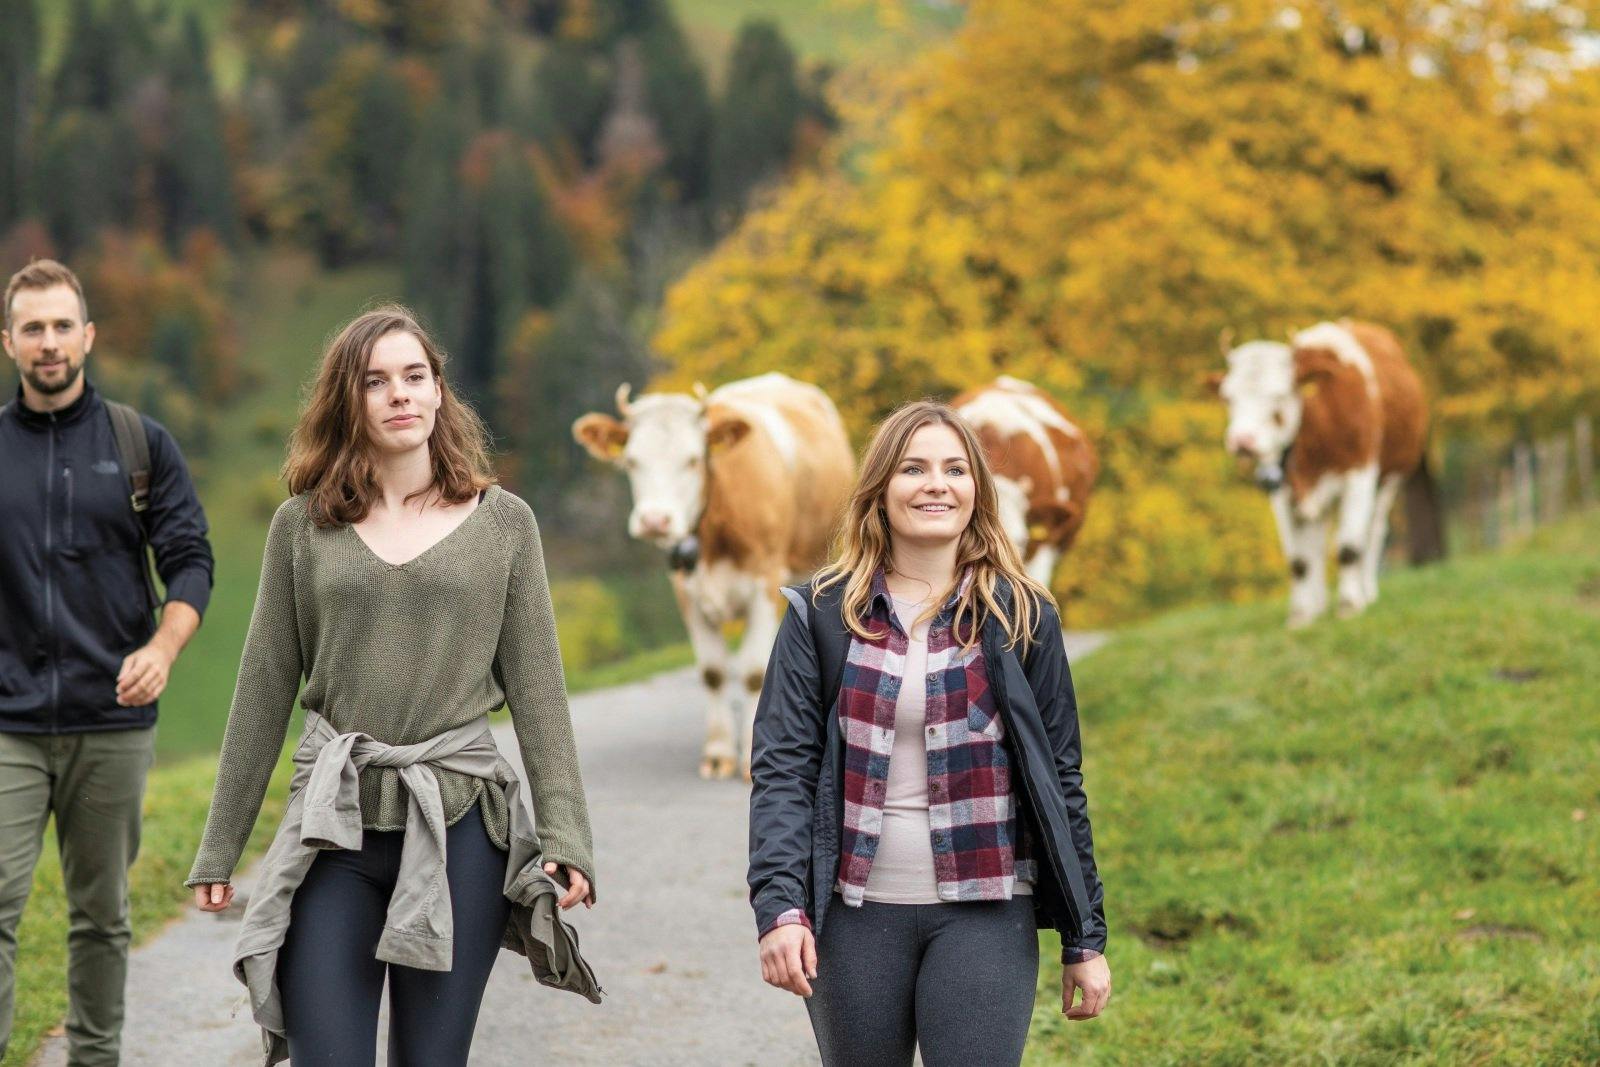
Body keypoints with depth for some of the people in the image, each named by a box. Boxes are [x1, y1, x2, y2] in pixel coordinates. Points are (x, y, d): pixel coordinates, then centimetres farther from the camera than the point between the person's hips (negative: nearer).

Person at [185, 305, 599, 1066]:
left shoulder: (503, 523, 5)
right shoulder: (303, 525, 6)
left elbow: (536, 689, 4)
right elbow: (264, 690, 9)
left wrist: (565, 836, -3)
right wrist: (218, 849, 8)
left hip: (460, 822, 0)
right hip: (334, 827, 0)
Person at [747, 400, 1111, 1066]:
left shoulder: (1021, 616, 4)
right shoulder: (822, 614, 4)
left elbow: (1058, 778, 6)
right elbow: (782, 765, -2)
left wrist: (1084, 937, 4)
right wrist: (779, 906, -15)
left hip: (984, 916, -1)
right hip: (856, 916, 1)